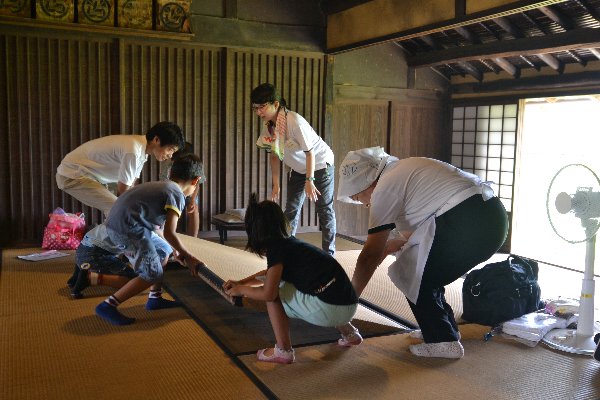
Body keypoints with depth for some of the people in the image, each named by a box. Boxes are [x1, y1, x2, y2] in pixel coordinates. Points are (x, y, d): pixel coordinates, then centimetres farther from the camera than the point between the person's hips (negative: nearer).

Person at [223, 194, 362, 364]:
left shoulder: (276, 248, -7)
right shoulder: (290, 242, 18)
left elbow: (267, 294, -13)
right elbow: (271, 273, 38)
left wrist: (241, 290, 5)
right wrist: (241, 282, 37)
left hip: (330, 309, -9)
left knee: (273, 293, 4)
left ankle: (283, 351, 3)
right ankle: (349, 332, 32)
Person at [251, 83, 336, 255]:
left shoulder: (294, 121, -32)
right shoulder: (268, 126, -10)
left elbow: (310, 152, -25)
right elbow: (274, 155, 0)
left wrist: (309, 181, -24)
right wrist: (276, 184, 0)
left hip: (320, 164, -6)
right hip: (299, 168, 7)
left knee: (325, 210, -2)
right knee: (291, 209, 5)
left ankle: (329, 253, 8)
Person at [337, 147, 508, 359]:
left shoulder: (385, 187, -5)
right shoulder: (403, 170, 22)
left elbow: (370, 255, -3)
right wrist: (393, 244, 23)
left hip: (468, 222, -10)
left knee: (412, 276, 4)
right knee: (426, 273, 21)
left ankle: (443, 342, 6)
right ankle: (447, 330, 29)